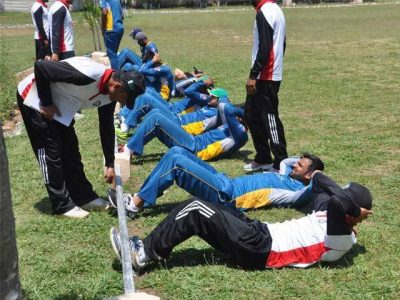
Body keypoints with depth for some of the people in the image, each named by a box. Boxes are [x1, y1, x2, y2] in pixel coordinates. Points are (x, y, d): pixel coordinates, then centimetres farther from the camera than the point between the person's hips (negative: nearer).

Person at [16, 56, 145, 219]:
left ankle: (84, 197, 21)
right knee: (51, 153, -6)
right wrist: (46, 104, -22)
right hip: (35, 99, -8)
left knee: (71, 151, 11)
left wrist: (110, 164, 7)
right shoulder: (88, 74, -35)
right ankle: (63, 205, 4)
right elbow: (41, 66, -31)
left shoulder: (109, 94, -7)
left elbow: (107, 128, 5)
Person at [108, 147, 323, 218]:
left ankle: (136, 204, -14)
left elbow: (304, 197, -28)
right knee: (177, 151, 2)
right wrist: (302, 158, 32)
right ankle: (140, 197, 3)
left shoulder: (297, 189, -6)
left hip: (226, 196, -10)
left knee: (176, 161, -21)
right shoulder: (287, 176, 21)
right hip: (225, 183, 10)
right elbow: (284, 162, 41)